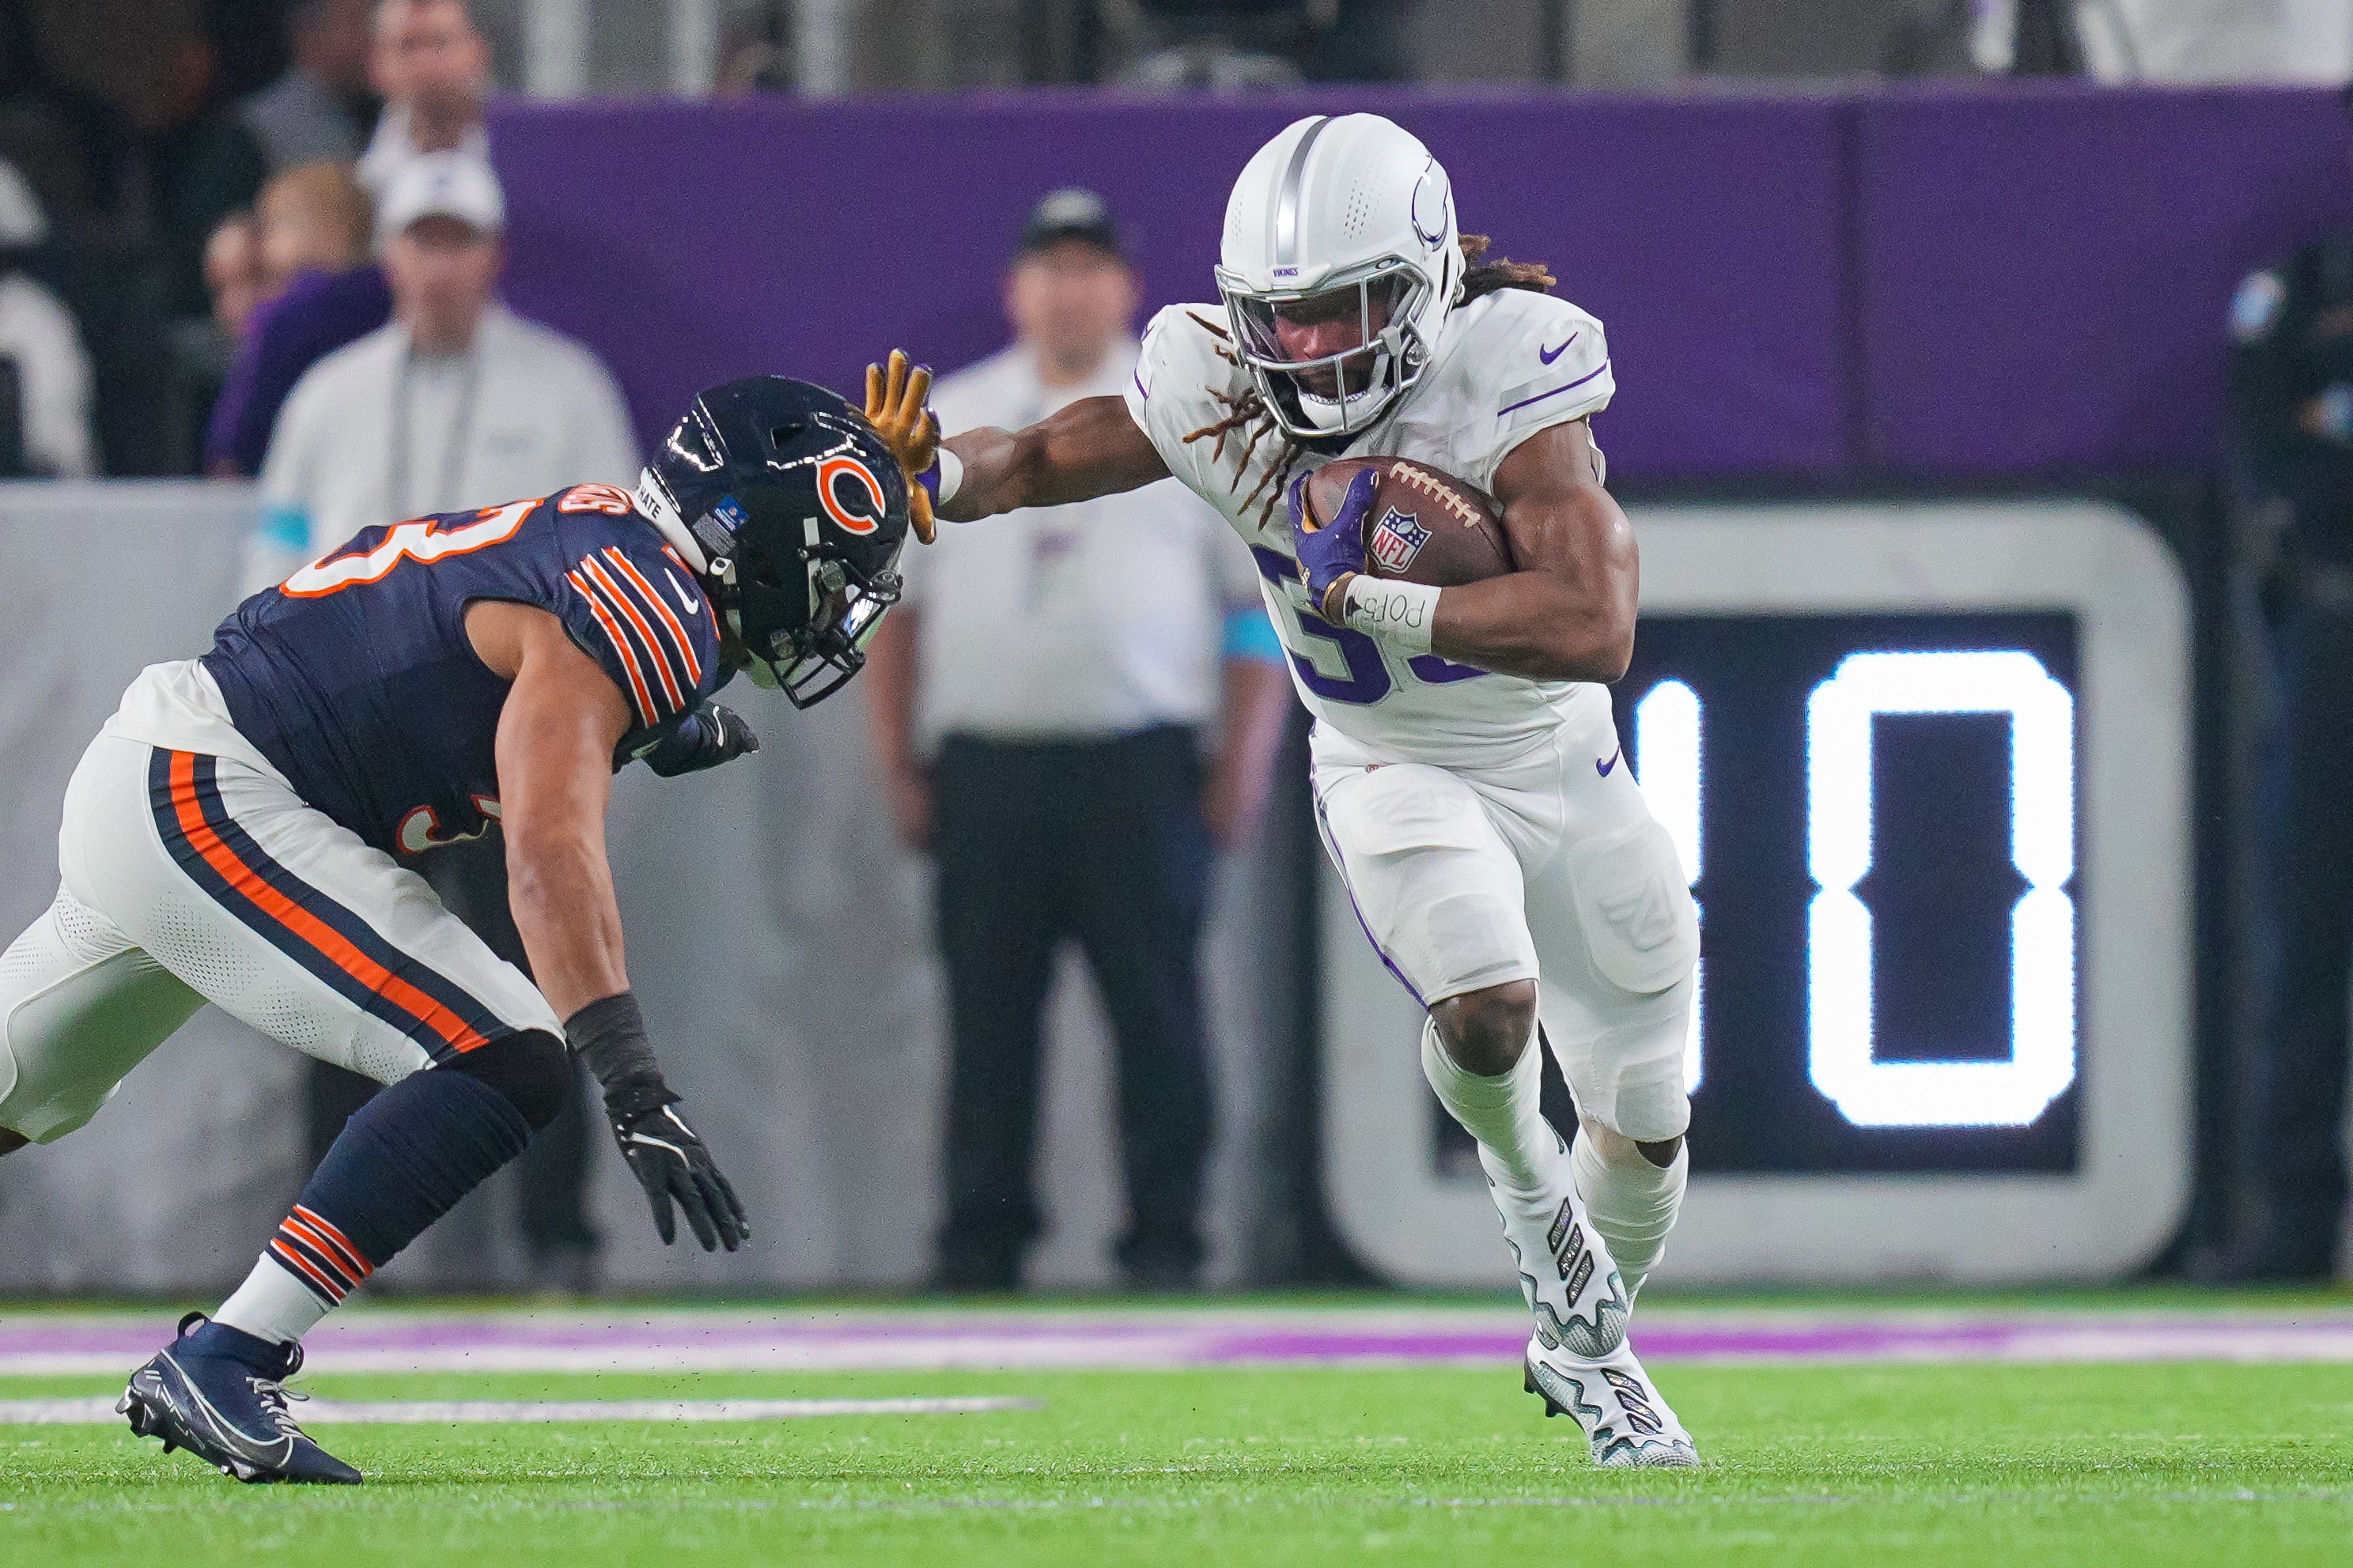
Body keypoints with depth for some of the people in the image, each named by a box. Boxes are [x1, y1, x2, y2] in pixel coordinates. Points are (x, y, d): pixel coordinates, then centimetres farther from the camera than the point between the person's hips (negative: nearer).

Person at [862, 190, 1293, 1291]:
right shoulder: (946, 422, 14)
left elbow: (1263, 598, 7)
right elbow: (891, 599, 14)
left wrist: (1245, 764, -1)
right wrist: (897, 764, 6)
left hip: (1141, 770, -2)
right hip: (984, 770, 2)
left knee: (1157, 1011, -5)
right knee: (986, 1014, 1)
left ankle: (1165, 1240, -1)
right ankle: (979, 1239, 7)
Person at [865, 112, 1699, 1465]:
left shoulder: (1509, 378, -30)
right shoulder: (1218, 390, -20)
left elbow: (1595, 630, -41)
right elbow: (1046, 461, -1)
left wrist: (1361, 595, -41)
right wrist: (933, 469, -24)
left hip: (1564, 769, 0)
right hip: (1394, 777, 0)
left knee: (1644, 1129, 12)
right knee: (1487, 1006, -31)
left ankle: (1585, 1350, 44)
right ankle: (1524, 1182, 5)